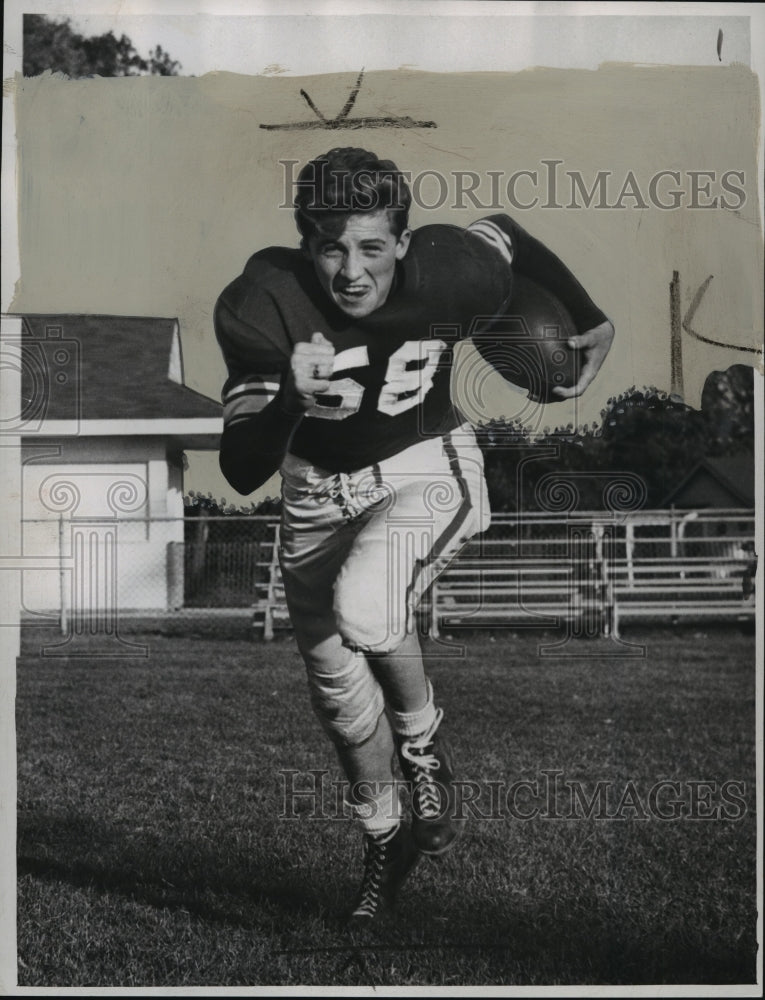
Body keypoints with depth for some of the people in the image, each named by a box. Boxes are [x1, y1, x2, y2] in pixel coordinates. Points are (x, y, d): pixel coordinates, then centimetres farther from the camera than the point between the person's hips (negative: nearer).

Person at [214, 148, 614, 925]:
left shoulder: (444, 272, -25)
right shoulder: (261, 302, -27)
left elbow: (507, 237, 2)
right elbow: (241, 473, -31)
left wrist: (588, 321, 11)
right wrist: (289, 402, -50)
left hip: (427, 472, -2)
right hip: (318, 489, 2)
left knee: (364, 605, -32)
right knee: (336, 686, 7)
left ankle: (424, 744, 0)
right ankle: (384, 839, 34)